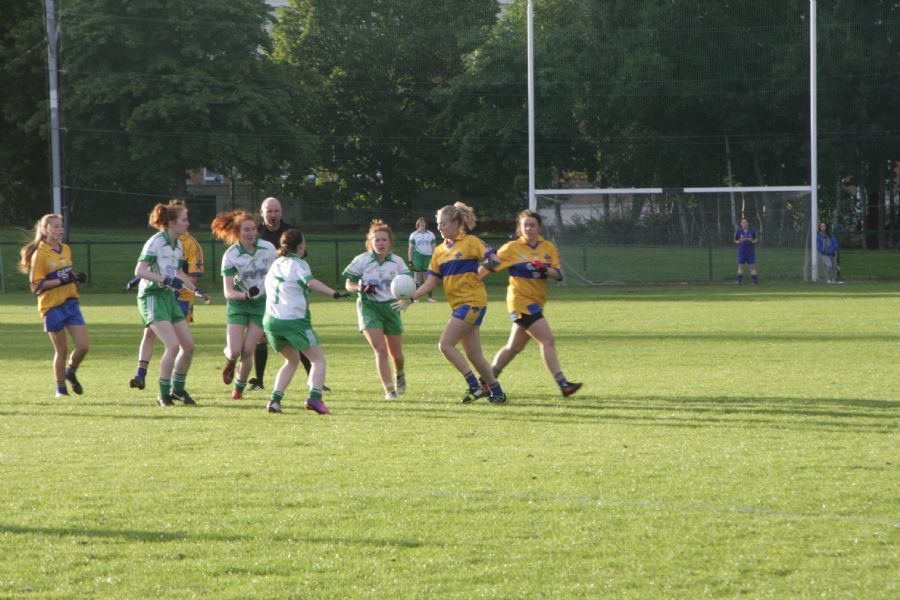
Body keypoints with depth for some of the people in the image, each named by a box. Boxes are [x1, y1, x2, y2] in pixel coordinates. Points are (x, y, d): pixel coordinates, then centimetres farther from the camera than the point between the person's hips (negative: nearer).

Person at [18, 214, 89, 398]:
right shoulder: (40, 254, -10)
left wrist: (76, 277, 3)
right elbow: (36, 285, -13)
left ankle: (70, 372, 24)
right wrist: (60, 281, -23)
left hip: (71, 303, 5)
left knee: (83, 346, -4)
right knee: (62, 350, 0)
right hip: (52, 307, -5)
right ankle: (60, 387, 18)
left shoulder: (66, 250, 10)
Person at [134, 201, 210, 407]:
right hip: (152, 296, -9)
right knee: (173, 345, -19)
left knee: (188, 346, 6)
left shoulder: (178, 245, 12)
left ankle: (177, 389, 23)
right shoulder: (156, 242, -14)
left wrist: (195, 290, 22)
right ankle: (164, 394, -7)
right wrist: (167, 280, -29)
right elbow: (139, 270, -21)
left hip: (169, 297, 9)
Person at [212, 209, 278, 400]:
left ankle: (240, 388, 16)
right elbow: (228, 292, -16)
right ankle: (229, 359, 28)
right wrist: (245, 295, -34)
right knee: (235, 351, -11)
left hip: (262, 303, 1)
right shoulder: (230, 255, -15)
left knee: (247, 351, -7)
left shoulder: (268, 248, -9)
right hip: (238, 304, -1)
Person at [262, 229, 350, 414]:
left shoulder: (275, 265, 16)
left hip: (271, 321, 7)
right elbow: (311, 282, -24)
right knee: (318, 360, 1)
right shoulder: (298, 264, -5)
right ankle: (314, 397, -20)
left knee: (292, 360, 24)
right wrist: (335, 293, -34)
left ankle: (275, 399, 9)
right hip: (295, 321, -7)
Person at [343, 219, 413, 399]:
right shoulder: (362, 261, -6)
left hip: (391, 307, 3)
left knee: (396, 353, 9)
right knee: (380, 350, -17)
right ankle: (389, 390, -10)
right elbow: (348, 285, 1)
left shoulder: (397, 262, 0)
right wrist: (361, 288, -20)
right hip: (369, 307, -3)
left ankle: (400, 375, 43)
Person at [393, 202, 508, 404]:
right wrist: (410, 299, 3)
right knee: (473, 354, 7)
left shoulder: (470, 242, -6)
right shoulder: (440, 251, 13)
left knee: (445, 345, -14)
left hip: (472, 301, -7)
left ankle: (474, 385, -10)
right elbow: (431, 282, 12)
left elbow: (494, 258, -10)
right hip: (458, 304, 7)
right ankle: (496, 391, 16)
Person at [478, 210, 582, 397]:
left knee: (514, 347, 13)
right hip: (521, 301, -6)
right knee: (548, 340, -16)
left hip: (536, 302, 6)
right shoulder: (512, 248, -4)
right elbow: (489, 266, 1)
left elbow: (559, 275, 1)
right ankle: (562, 383, -18)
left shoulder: (548, 248, 8)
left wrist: (545, 270, -18)